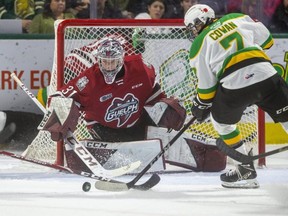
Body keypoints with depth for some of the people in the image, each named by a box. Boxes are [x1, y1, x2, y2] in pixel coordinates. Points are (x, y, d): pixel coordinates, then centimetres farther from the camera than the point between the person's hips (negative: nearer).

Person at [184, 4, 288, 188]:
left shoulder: (199, 45, 12)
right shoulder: (237, 19, 18)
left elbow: (206, 85, 13)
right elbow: (266, 40, 23)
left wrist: (201, 106, 29)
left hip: (236, 84, -2)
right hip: (267, 75, 2)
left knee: (221, 119, 23)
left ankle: (246, 170, 22)